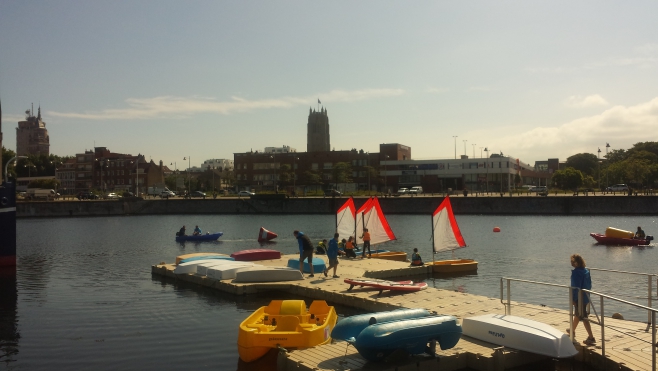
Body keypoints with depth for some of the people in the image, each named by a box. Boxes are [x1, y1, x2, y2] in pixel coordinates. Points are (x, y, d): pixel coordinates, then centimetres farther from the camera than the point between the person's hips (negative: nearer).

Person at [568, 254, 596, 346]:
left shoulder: (576, 272, -21)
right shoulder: (586, 271, 6)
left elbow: (575, 287, -23)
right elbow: (589, 285, 13)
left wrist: (573, 299, -16)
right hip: (586, 297, 9)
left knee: (583, 318, -4)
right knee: (577, 314, 25)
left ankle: (591, 337, -5)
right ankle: (572, 331, 43)